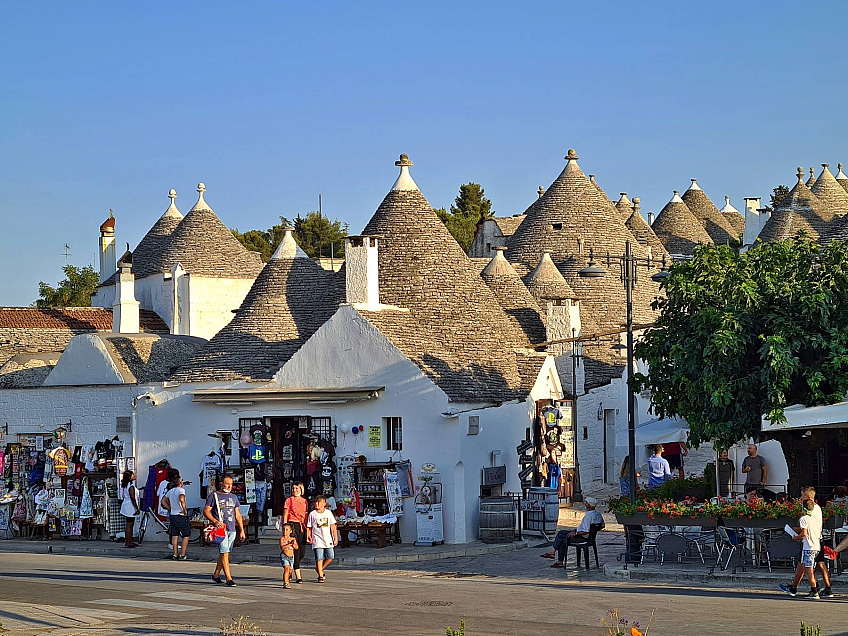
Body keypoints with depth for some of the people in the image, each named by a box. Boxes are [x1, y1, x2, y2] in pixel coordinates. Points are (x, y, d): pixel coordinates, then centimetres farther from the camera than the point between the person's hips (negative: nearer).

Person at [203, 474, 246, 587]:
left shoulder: (233, 497, 18)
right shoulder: (214, 496, 0)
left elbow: (238, 515, 21)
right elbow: (206, 511, -4)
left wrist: (242, 530, 16)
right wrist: (215, 521, -19)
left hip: (232, 530, 6)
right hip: (221, 528, -6)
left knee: (224, 553, 9)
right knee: (224, 553, -11)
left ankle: (216, 575, 25)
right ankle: (229, 579, -13)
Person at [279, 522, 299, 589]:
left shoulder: (293, 539, 3)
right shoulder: (282, 539, -7)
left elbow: (297, 547, -5)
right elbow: (282, 547, -20)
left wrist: (293, 544, -24)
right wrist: (290, 544, -24)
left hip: (291, 557, 5)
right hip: (284, 556, -4)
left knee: (290, 571, 12)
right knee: (286, 568, -22)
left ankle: (286, 579, 42)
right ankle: (285, 583, -20)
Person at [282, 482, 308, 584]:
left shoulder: (304, 501, 13)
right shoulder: (289, 500, 1)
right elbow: (285, 516, -1)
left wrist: (307, 530, 13)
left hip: (302, 526, 5)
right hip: (292, 524, -5)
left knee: (302, 552, 3)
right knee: (296, 551, -9)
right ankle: (298, 577, -8)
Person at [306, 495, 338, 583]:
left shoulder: (328, 513, 8)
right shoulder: (312, 514, 3)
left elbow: (333, 526, 10)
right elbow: (309, 527, 6)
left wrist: (336, 538, 6)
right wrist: (308, 537, -8)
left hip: (328, 539, 2)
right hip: (317, 540, -2)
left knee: (330, 557, -1)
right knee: (319, 558, -9)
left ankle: (320, 569, 23)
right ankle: (321, 576, 0)